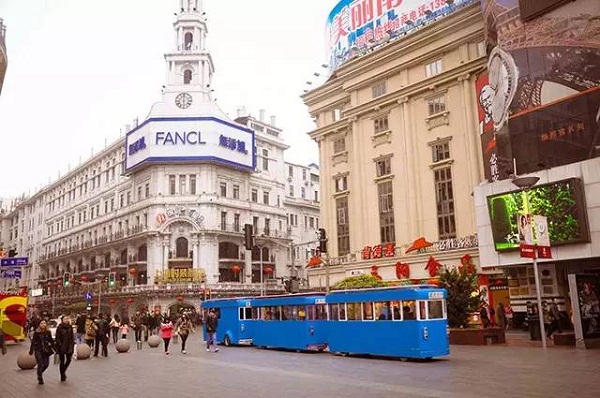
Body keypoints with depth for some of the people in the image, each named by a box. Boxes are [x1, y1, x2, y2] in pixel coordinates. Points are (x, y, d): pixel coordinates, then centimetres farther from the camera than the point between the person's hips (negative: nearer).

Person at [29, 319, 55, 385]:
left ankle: (40, 373, 31)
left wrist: (55, 349, 10)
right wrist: (31, 351, -7)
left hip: (46, 350, 3)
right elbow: (33, 342, -3)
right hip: (38, 350, -3)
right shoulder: (36, 333, -5)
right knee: (40, 364, -4)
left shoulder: (48, 332, 4)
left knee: (46, 364, 1)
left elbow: (51, 341, 11)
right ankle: (40, 379, 12)